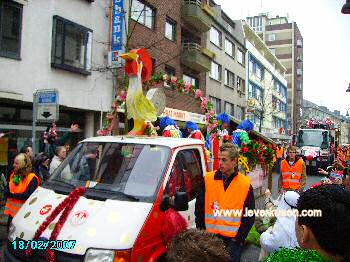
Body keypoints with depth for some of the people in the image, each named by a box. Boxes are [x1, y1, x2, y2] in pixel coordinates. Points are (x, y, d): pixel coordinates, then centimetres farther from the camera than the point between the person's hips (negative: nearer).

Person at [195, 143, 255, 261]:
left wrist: (239, 238, -3)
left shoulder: (245, 183, -5)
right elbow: (199, 208, 3)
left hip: (233, 239, -1)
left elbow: (250, 216, 1)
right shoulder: (208, 179, -3)